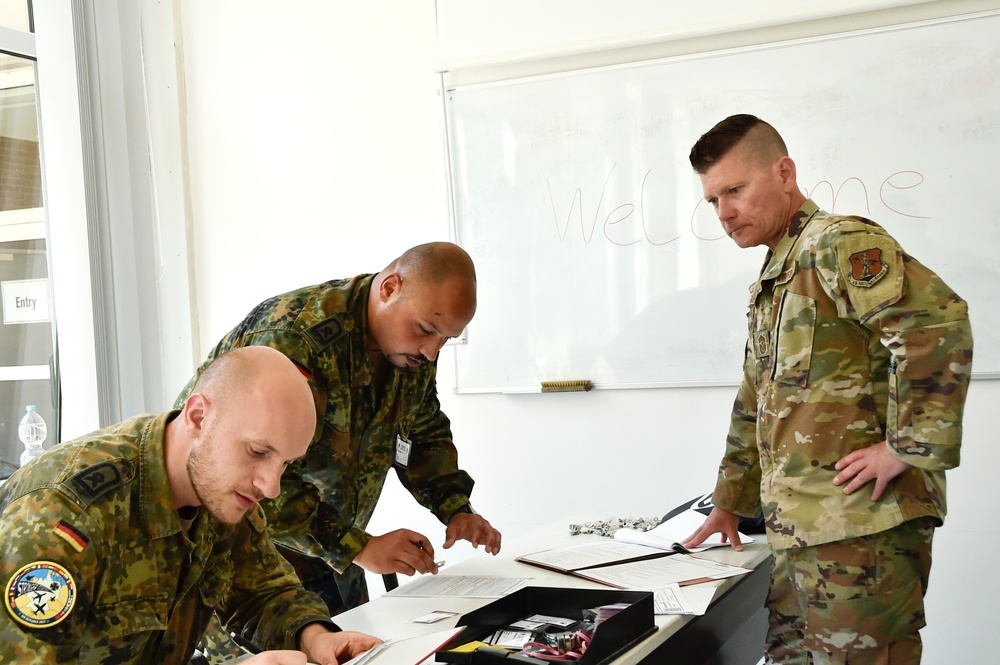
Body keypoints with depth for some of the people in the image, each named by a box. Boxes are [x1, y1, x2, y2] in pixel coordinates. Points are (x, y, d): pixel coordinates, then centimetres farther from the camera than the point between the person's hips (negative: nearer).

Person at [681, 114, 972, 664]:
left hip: (861, 526, -10)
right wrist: (729, 503, 29)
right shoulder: (770, 284, 21)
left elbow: (938, 320, -26)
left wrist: (909, 448, -22)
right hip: (798, 533, 10)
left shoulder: (837, 244, -10)